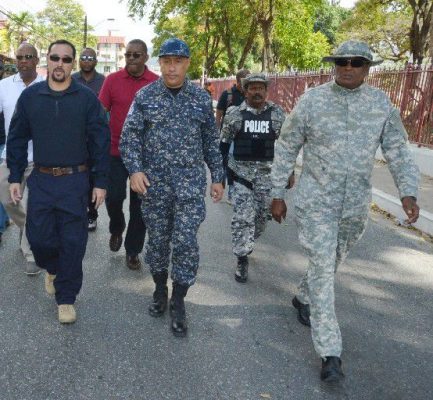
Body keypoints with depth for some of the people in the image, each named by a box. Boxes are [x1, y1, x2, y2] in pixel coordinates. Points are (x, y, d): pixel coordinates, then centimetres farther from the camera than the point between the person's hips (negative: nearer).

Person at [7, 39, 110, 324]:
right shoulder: (30, 96, 4)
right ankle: (53, 268, 40)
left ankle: (66, 297, 19)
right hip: (41, 180, 2)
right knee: (39, 237, 5)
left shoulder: (87, 98, -3)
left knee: (73, 242, 1)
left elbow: (100, 141, -2)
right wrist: (15, 177, 6)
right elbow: (17, 139, 10)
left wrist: (101, 182, -5)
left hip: (75, 180, -2)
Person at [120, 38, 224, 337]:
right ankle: (160, 290, 33)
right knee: (158, 239, 11)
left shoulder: (201, 98, 3)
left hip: (190, 181, 0)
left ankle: (178, 303, 12)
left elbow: (211, 141, 9)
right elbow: (130, 136, 0)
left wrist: (217, 177, 8)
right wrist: (135, 169, -13)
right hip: (154, 181, 1)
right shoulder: (145, 96, 1)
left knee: (186, 241, -5)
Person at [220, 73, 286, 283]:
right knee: (242, 216, -7)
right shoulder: (234, 113, 0)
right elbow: (224, 143, 6)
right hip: (241, 171, -2)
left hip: (268, 172, 2)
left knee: (262, 214, 11)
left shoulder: (278, 114, 2)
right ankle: (242, 259, 3)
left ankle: (246, 243, 37)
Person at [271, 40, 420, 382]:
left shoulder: (381, 103, 0)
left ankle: (304, 298, 49)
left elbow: (398, 151, 2)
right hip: (316, 201, -3)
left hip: (357, 204, 4)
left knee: (332, 262, 19)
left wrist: (408, 192, -11)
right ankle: (331, 353, -1)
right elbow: (286, 149, -1)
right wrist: (277, 194, 0)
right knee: (323, 267, -7)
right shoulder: (312, 100, -7)